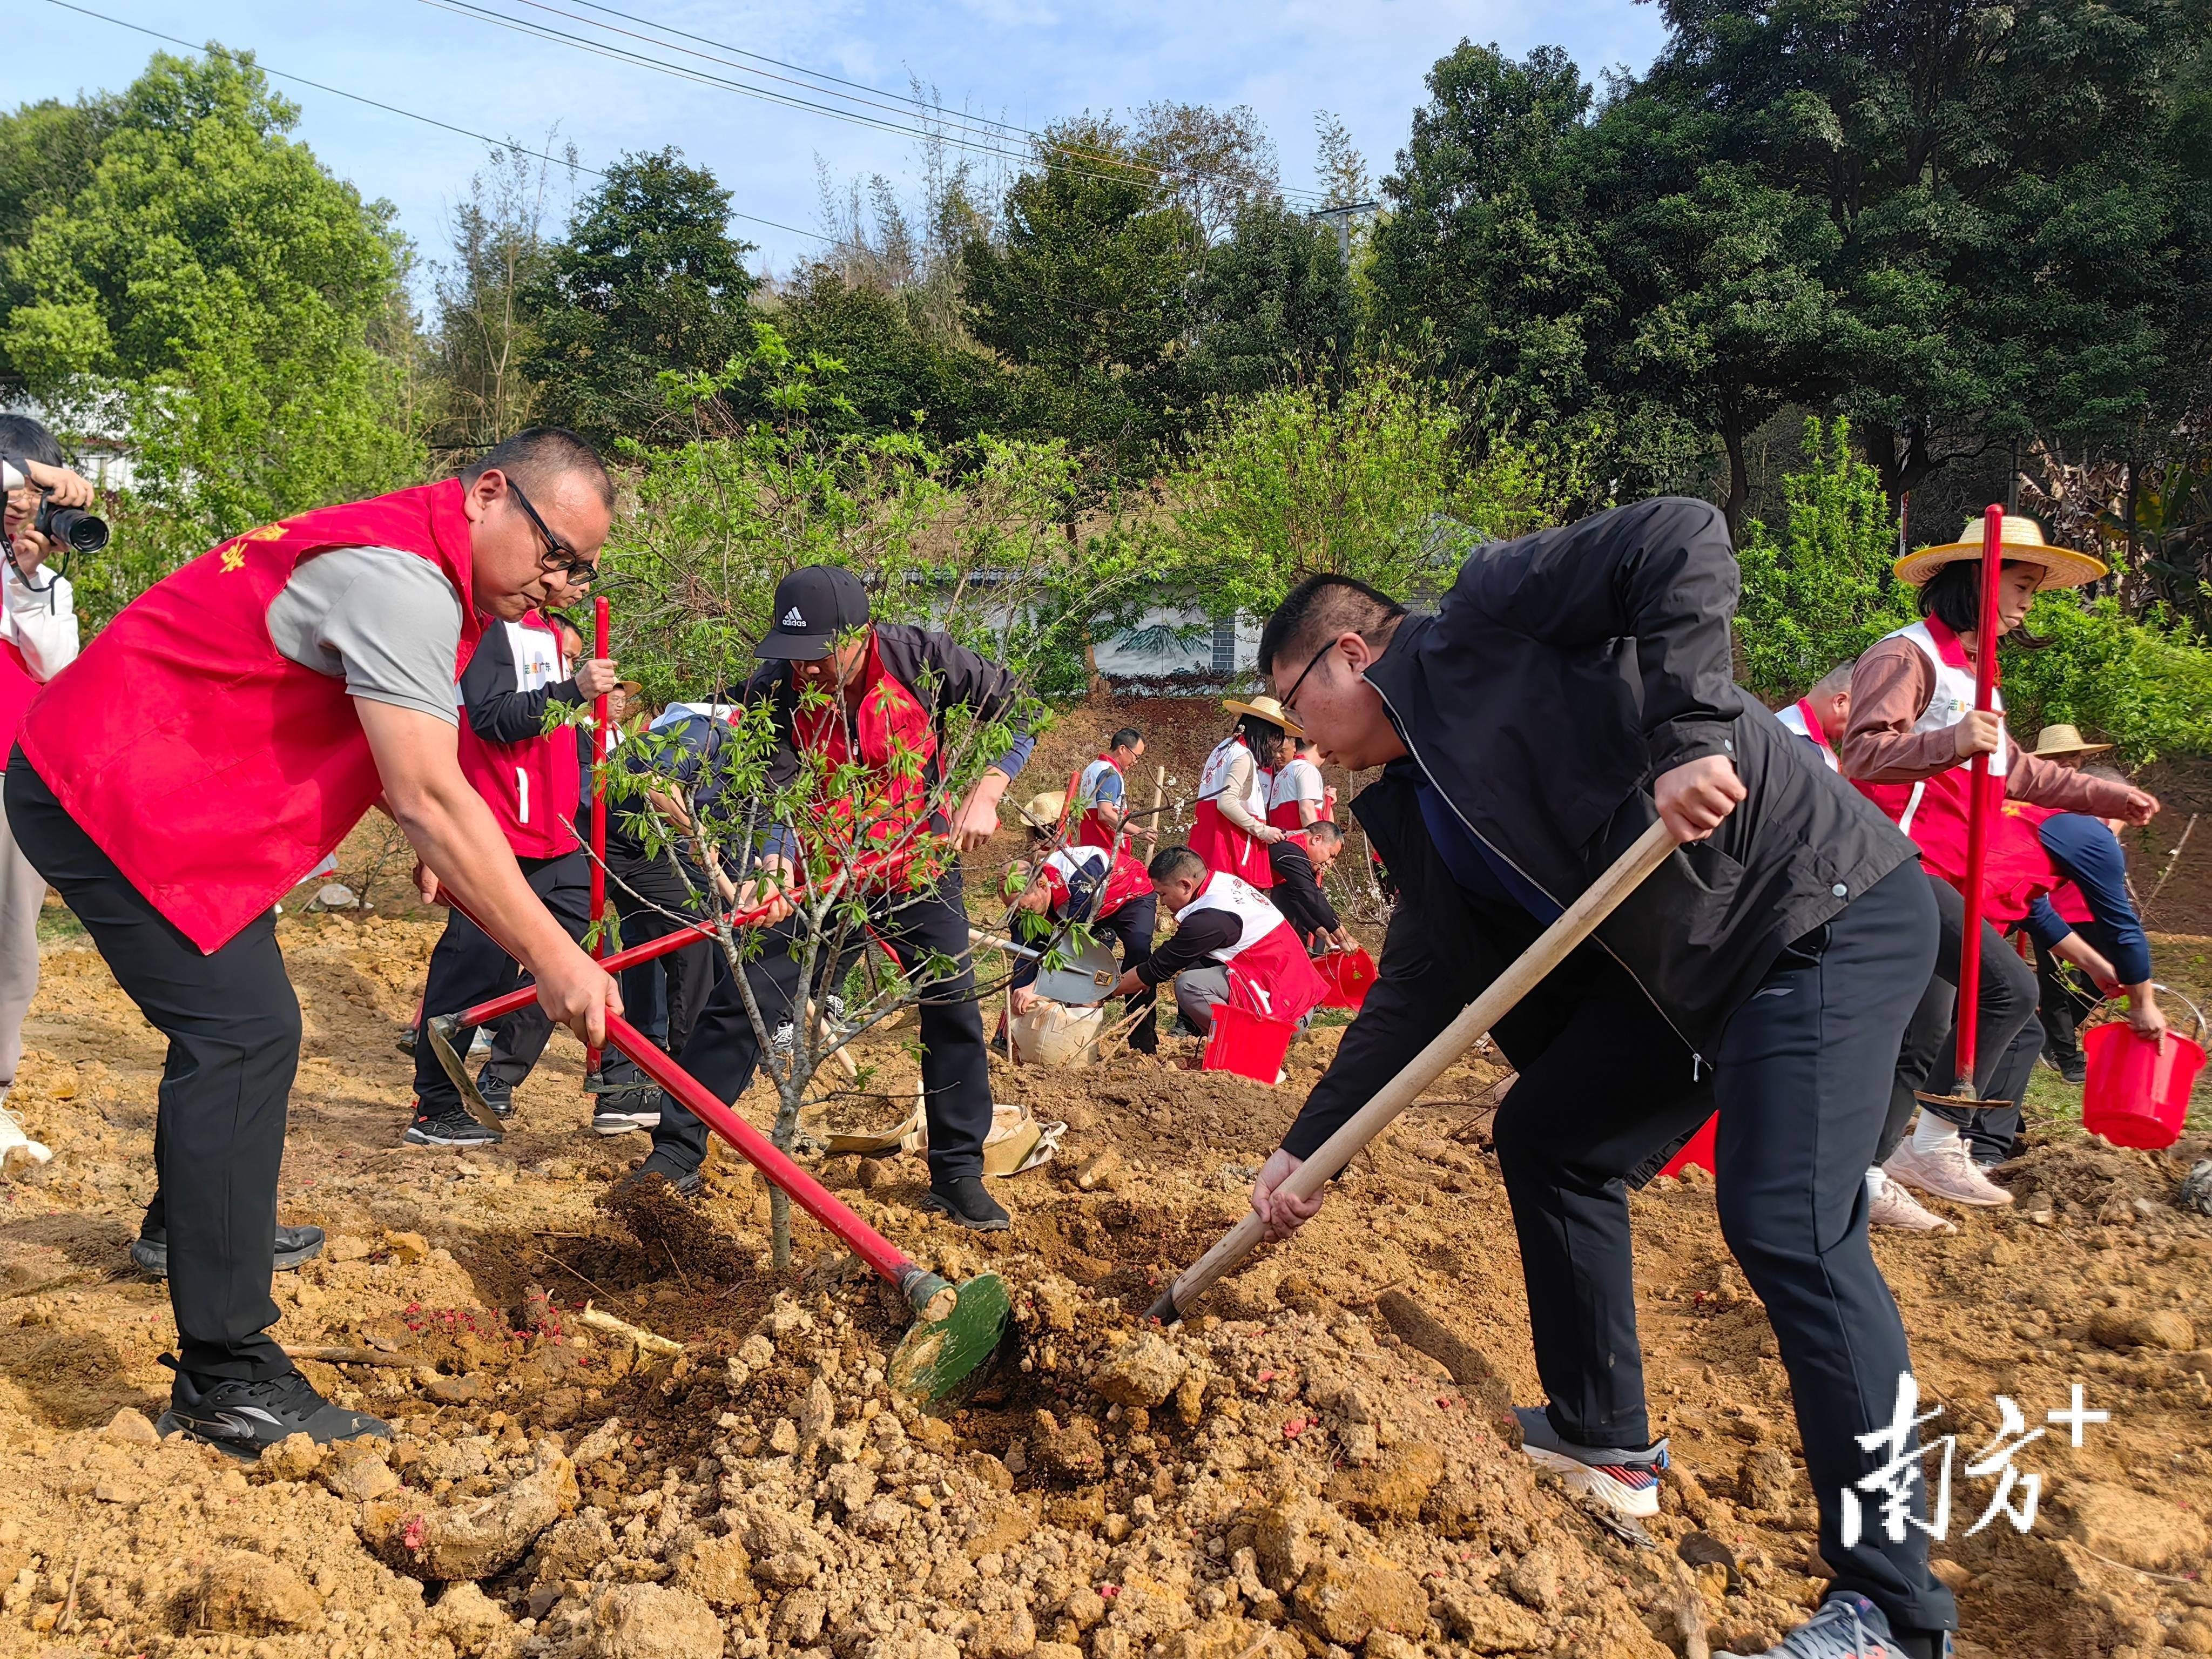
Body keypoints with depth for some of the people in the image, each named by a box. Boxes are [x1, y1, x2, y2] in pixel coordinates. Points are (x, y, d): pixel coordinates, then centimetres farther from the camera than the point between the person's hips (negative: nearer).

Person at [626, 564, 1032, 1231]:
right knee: (740, 1005, -6)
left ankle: (958, 1177, 17)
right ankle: (676, 1153, 6)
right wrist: (770, 868, -43)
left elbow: (1014, 707, -9)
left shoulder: (921, 657, -19)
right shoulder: (770, 693, -17)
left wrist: (985, 796, -19)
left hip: (920, 874, 0)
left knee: (955, 1013, 2)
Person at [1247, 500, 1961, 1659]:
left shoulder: (1486, 618, -9)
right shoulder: (1423, 809, 13)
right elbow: (1417, 993, 13)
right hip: (1687, 963, 10)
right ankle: (1603, 1438, 29)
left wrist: (1687, 732, -28)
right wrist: (1305, 1149, 12)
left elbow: (1681, 542, -20)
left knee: (1786, 1225, -18)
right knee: (1545, 1138, 14)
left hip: (1824, 909, -10)